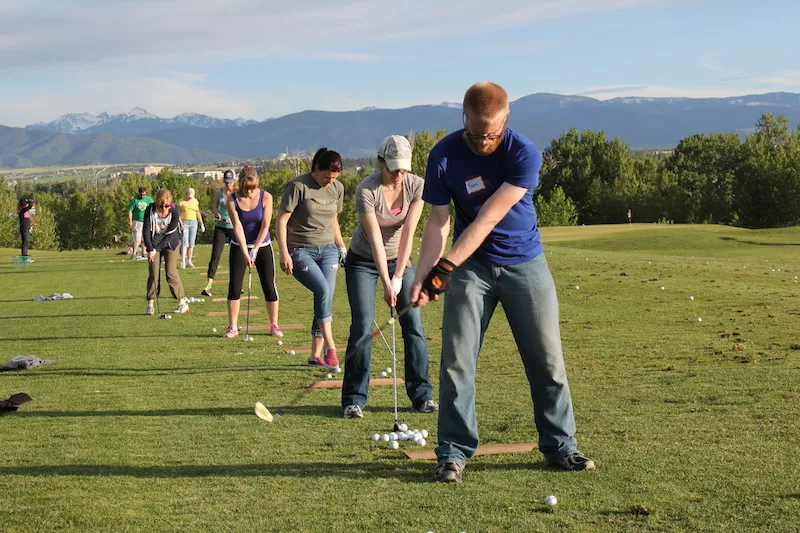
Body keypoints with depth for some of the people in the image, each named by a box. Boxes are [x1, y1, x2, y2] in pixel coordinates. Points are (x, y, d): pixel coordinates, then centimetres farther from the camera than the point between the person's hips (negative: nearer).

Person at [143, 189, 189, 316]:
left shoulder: (174, 212, -17)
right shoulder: (150, 210, -13)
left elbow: (170, 234, -16)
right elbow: (146, 231, -10)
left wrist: (156, 249, -18)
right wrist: (150, 249, -18)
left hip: (170, 244, -2)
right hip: (154, 245, 2)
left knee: (171, 272, -10)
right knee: (154, 274, -4)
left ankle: (183, 303, -3)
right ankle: (150, 305, 1)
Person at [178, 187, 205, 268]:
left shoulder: (195, 201, 8)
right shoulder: (181, 202, -6)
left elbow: (198, 213, 15)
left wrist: (201, 224, 14)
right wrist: (181, 224, -19)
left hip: (193, 222, 4)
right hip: (184, 222, -4)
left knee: (191, 242, 3)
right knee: (184, 242, -12)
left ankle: (189, 261, 8)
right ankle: (183, 262, -16)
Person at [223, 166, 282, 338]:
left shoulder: (265, 197, -13)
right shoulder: (232, 199, -12)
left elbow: (265, 225, -13)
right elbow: (237, 226, -15)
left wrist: (255, 250, -18)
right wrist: (245, 253, -21)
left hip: (262, 245, 0)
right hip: (239, 246, 0)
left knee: (269, 285, -2)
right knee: (234, 285, -4)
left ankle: (274, 325, 9)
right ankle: (232, 327, 3)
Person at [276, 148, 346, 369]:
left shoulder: (337, 188, 8)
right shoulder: (298, 186, -10)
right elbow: (281, 220, -8)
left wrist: (341, 246, 19)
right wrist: (284, 252, -14)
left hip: (328, 250, 5)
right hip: (300, 251, -5)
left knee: (325, 298, -3)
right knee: (323, 290, -24)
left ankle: (316, 355, 6)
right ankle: (330, 348, -20)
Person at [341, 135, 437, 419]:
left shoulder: (416, 185, -14)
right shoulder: (367, 190, -24)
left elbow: (408, 232, -17)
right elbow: (375, 240, -25)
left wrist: (398, 277, -21)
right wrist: (386, 283, -28)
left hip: (399, 258, 3)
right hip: (363, 260, -3)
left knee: (414, 325, -4)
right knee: (363, 328, -10)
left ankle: (421, 395, 5)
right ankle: (354, 399, -1)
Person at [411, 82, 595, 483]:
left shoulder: (524, 154, -19)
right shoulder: (444, 156, -11)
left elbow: (488, 218, -24)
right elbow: (439, 220, -6)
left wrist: (446, 266, -27)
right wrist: (422, 275, -16)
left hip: (524, 263, -1)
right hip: (470, 267, 1)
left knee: (547, 359, 3)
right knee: (456, 360, -4)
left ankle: (560, 446, 16)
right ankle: (453, 453, 5)